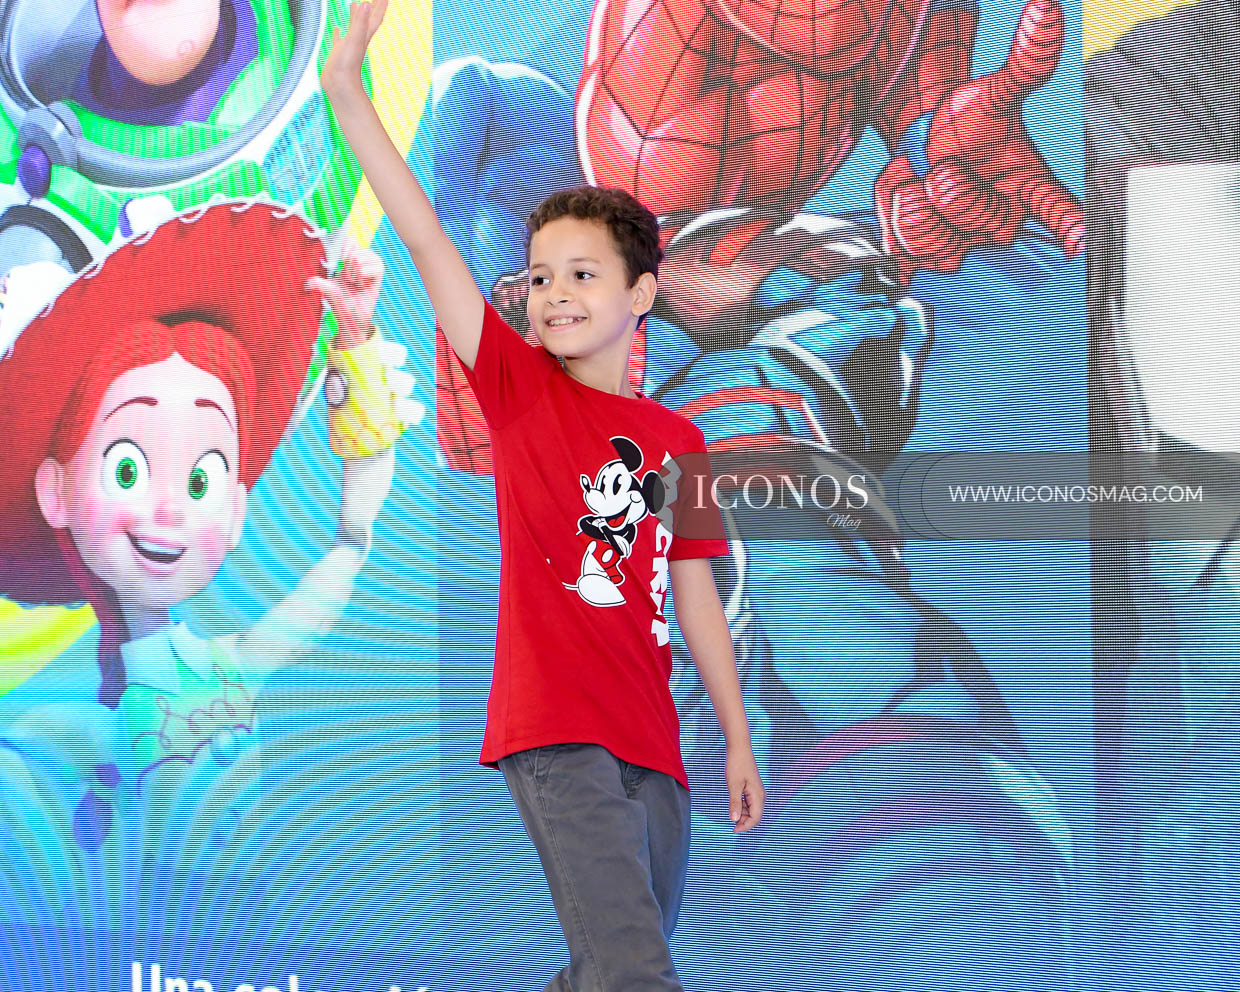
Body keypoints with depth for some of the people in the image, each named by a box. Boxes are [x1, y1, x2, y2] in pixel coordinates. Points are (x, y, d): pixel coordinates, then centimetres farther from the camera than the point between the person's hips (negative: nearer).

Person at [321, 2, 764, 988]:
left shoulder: (680, 441, 12)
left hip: (653, 750, 5)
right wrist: (349, 90, -13)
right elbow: (426, 239, -6)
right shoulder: (519, 388, 1)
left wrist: (739, 739, 17)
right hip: (557, 735, -5)